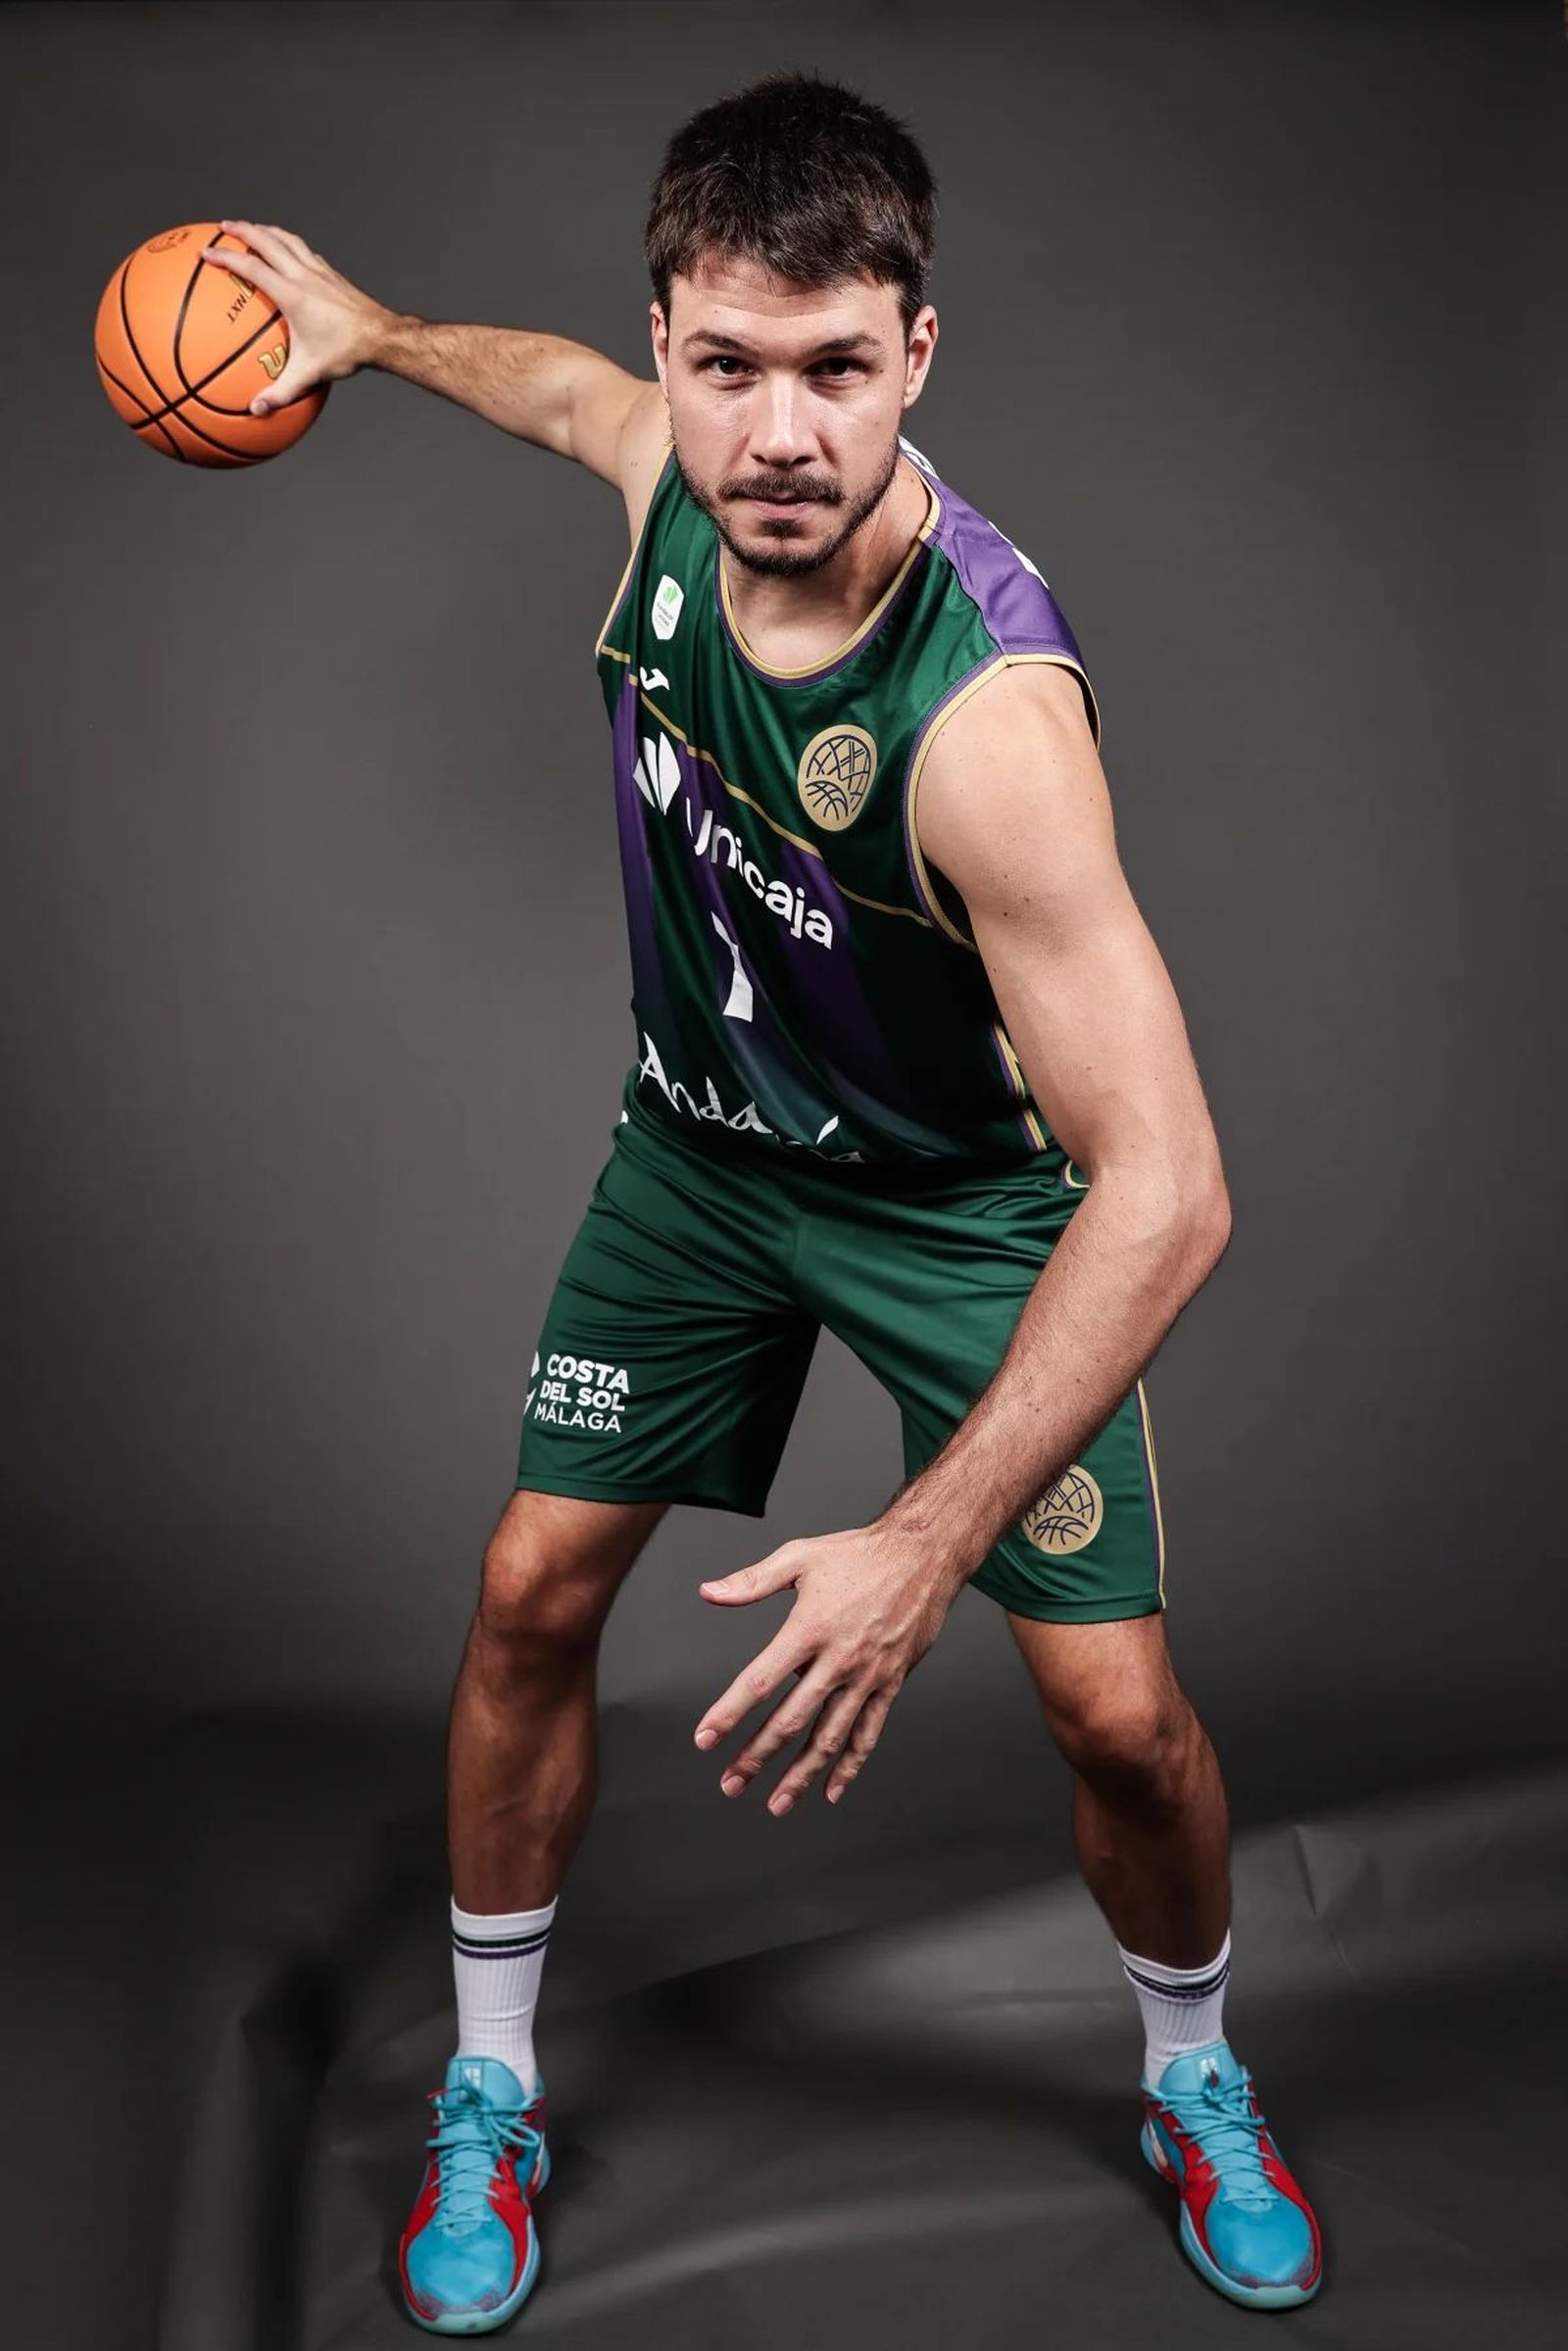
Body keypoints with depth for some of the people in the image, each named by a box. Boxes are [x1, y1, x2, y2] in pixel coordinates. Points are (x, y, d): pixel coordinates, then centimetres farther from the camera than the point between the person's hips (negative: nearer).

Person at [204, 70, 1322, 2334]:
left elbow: (1167, 1190, -39)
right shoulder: (670, 464, -16)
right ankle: (489, 2098, 27)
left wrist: (926, 1546, -43)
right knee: (531, 1593, 3)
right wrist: (373, 328, 29)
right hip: (701, 1144, 5)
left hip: (970, 1196, -4)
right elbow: (557, 382, 14)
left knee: (1118, 1709, -6)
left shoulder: (988, 709, -36)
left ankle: (1197, 2086, 29)